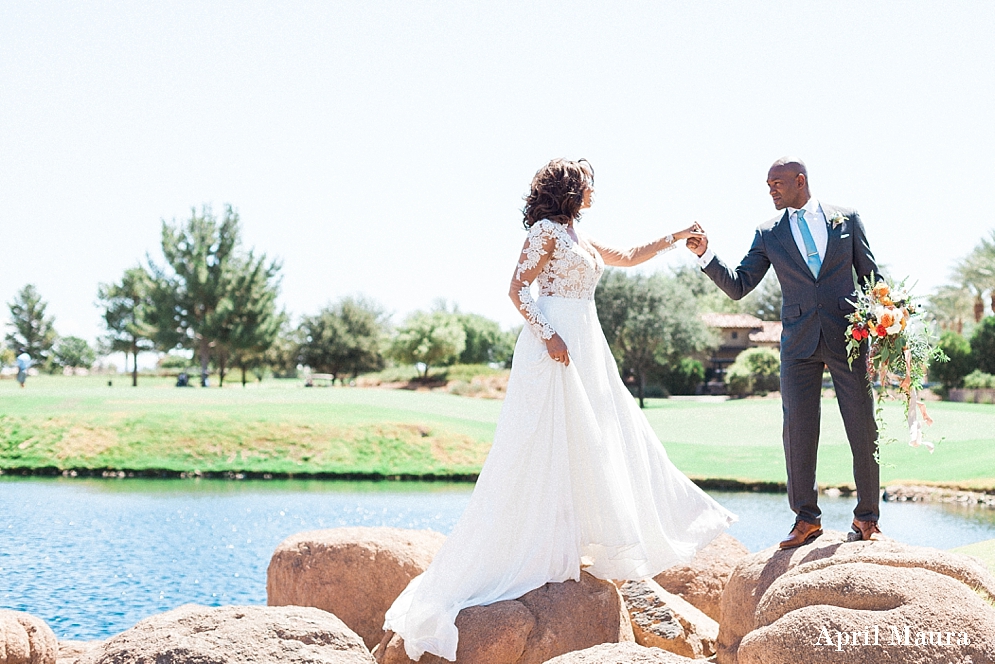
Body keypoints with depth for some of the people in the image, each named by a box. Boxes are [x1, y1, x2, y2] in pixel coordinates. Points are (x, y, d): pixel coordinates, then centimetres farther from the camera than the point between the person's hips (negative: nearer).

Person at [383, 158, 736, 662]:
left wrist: (674, 238, 31)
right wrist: (547, 336, -23)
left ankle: (579, 545, 14)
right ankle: (541, 553, -5)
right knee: (548, 448, -9)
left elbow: (627, 257, 33)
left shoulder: (579, 237, 20)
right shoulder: (546, 231, -5)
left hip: (587, 350, 10)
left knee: (596, 443, 8)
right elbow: (518, 289, -12)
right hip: (556, 347, -10)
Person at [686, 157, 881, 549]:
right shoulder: (768, 234, 9)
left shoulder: (846, 219, 7)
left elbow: (871, 277, 9)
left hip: (849, 339, -1)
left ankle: (867, 518, 14)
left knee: (864, 430, 1)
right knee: (798, 432, 0)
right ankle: (806, 519, 11)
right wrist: (705, 255, -10)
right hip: (799, 344, 1)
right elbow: (737, 287, 5)